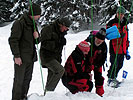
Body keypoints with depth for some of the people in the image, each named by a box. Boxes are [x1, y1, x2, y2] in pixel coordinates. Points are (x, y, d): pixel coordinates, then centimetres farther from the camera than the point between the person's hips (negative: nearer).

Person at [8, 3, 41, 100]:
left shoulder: (33, 24, 13)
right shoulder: (20, 23, -11)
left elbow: (37, 41, 21)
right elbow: (13, 40, -14)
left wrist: (37, 37, -4)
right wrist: (16, 56, -18)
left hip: (31, 58, 8)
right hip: (21, 58, -8)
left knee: (27, 79, 12)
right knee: (19, 80, -4)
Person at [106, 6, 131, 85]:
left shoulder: (125, 24, 18)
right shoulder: (112, 22, 0)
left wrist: (126, 50, 21)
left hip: (122, 49, 6)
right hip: (114, 48, -6)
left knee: (120, 65, 9)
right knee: (114, 64, -10)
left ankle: (114, 77, 22)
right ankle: (110, 79, 2)